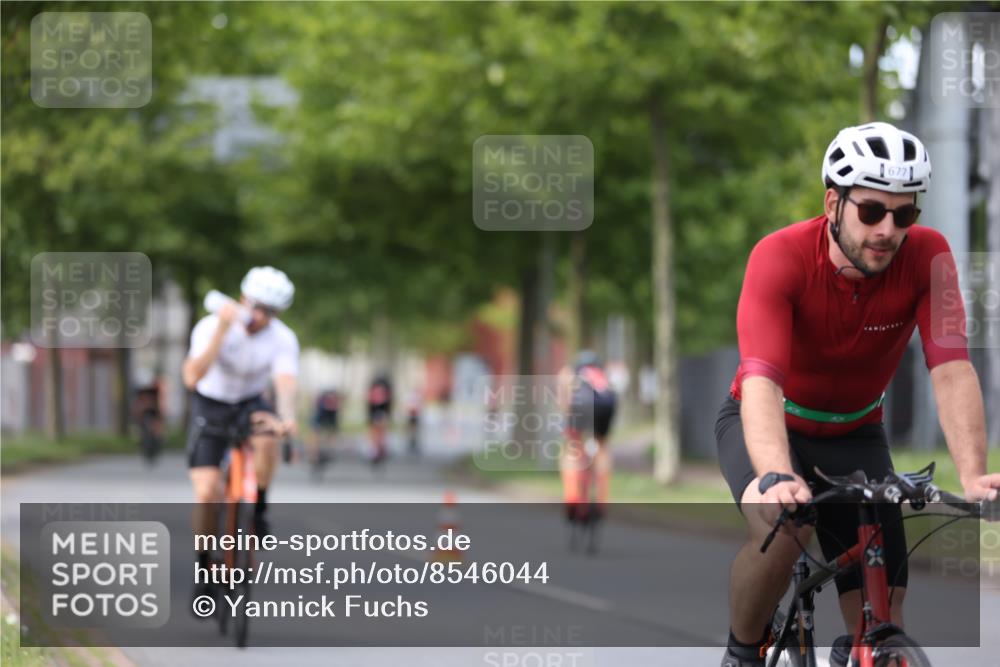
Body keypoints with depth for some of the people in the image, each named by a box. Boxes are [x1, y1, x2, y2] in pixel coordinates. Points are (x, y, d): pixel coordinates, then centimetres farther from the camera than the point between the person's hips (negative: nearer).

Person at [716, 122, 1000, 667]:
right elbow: (762, 381, -40)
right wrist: (776, 476, -58)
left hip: (854, 433, 3)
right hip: (771, 423, -3)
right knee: (782, 531, -34)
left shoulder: (926, 255, -22)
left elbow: (952, 371, -30)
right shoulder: (781, 257, -30)